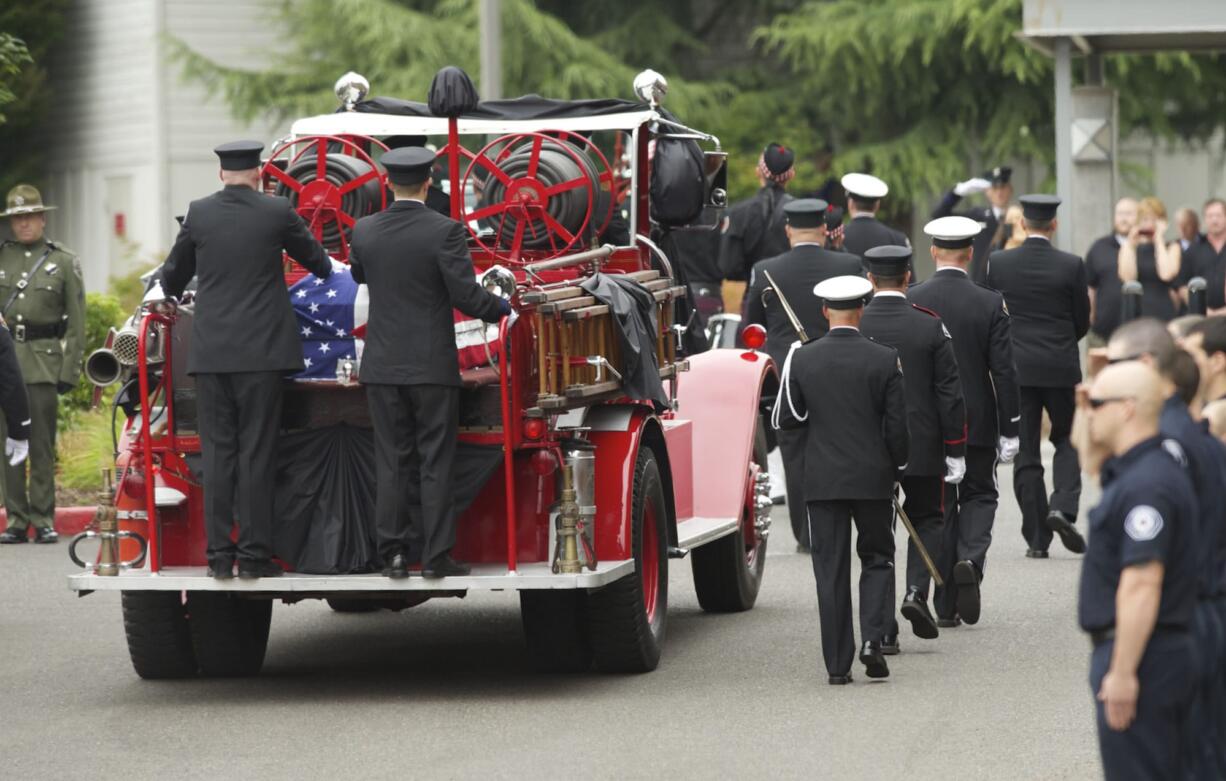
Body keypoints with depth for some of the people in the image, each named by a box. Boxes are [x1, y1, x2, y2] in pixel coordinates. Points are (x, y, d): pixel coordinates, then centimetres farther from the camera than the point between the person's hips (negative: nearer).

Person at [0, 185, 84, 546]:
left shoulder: (64, 261, 5)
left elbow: (76, 322, 4)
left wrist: (70, 370, -3)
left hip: (44, 363, -2)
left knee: (42, 445, -3)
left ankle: (43, 520, 2)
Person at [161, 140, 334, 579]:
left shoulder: (199, 213, 2)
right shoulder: (277, 212, -2)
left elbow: (174, 273, 15)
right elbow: (313, 257, 16)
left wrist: (172, 295, 40)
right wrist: (327, 273, 40)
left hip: (210, 351, 2)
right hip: (262, 350, -2)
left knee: (217, 453, 5)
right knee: (256, 452, 0)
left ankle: (219, 555, 3)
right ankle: (254, 554, -2)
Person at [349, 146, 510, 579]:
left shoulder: (364, 231, 0)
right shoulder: (444, 231, -12)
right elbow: (465, 294, -13)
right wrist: (501, 308, 6)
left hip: (383, 366, 3)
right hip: (433, 366, -3)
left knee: (392, 462, 8)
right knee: (435, 463, 2)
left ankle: (394, 555, 7)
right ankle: (436, 556, 0)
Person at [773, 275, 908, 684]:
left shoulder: (802, 359, -4)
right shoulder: (885, 360, -6)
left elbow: (786, 419, 1)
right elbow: (897, 426, -5)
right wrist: (896, 467, 10)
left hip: (823, 480, 1)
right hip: (873, 477, -1)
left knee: (831, 570, 5)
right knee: (877, 559, 15)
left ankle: (837, 665, 4)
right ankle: (872, 639, -5)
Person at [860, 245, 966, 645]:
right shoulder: (930, 326, -5)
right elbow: (949, 393, -4)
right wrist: (955, 451, 2)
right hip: (922, 447, 0)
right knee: (927, 518, 18)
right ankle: (917, 591, -6)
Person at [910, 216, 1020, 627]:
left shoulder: (910, 301, -6)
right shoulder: (990, 304, -8)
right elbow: (1004, 372, -7)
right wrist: (1010, 431, -1)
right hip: (978, 422, -1)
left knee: (939, 506, 8)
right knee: (979, 494, 17)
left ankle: (946, 606, 8)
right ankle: (971, 559, -12)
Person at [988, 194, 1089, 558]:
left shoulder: (998, 262, -4)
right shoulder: (1071, 266, -6)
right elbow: (1082, 321, 1)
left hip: (1016, 367, 1)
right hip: (1061, 367, -1)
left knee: (1026, 453, 5)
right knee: (1068, 439, 17)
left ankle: (1037, 538, 5)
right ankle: (1063, 507, -6)